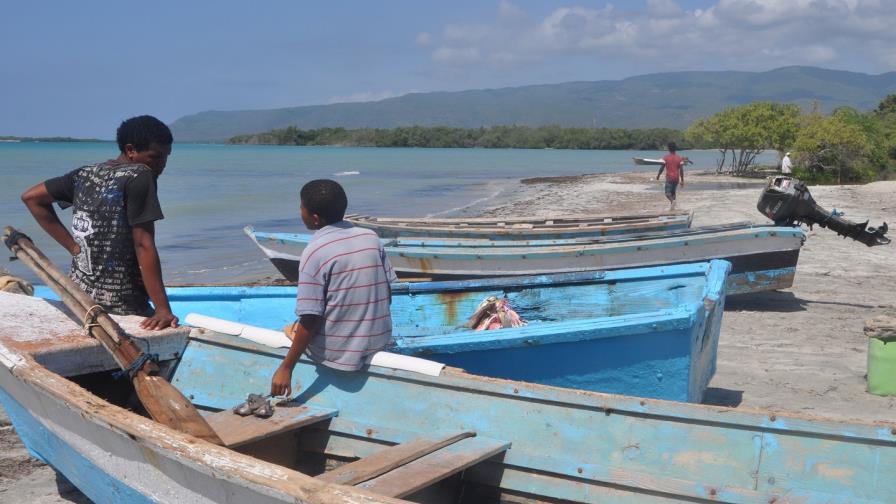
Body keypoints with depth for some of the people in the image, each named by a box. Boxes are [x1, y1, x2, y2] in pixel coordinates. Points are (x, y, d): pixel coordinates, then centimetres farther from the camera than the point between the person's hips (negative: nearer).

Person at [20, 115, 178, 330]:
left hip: (79, 295, 8)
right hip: (121, 306, -8)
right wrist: (163, 308, -19)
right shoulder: (139, 177, -12)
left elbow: (31, 197, 17)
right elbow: (144, 246, -17)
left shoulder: (86, 174, 9)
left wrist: (74, 246, 11)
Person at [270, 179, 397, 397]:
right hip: (379, 341, 5)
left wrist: (286, 368, -12)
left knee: (291, 330, 25)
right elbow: (388, 293, 4)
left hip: (338, 353, -5)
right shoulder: (371, 237, -1)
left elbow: (311, 318, -18)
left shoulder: (315, 252, -17)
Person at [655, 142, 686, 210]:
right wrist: (682, 180, 2)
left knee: (668, 193, -4)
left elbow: (662, 168, -7)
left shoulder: (665, 157, -6)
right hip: (676, 178, 3)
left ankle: (672, 201, -34)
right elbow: (681, 170, -3)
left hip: (669, 177, -3)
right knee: (673, 192, 19)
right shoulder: (679, 158, 0)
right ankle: (672, 206, 18)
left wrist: (658, 175, 10)